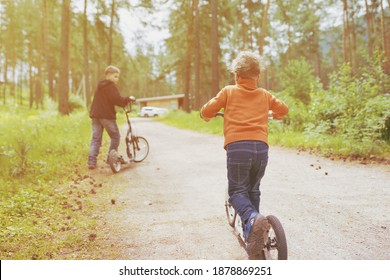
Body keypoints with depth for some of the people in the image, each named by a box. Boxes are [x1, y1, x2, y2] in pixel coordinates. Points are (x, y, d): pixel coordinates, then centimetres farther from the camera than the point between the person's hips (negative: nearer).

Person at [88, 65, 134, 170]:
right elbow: (117, 100, -21)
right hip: (107, 115, -8)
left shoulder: (99, 86, 20)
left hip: (95, 115, 8)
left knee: (96, 138, 5)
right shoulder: (111, 86, -8)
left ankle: (92, 161, -4)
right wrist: (128, 99, -9)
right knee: (115, 137, 7)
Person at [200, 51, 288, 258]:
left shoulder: (228, 91, 9)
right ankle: (252, 235, 21)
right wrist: (274, 114, 49)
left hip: (237, 146, -3)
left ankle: (252, 219, -25)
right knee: (253, 191, 20)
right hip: (261, 146, 3)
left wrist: (207, 116, 28)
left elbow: (206, 111, 5)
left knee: (236, 191, 5)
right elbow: (283, 109, 27)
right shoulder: (264, 95, 18)